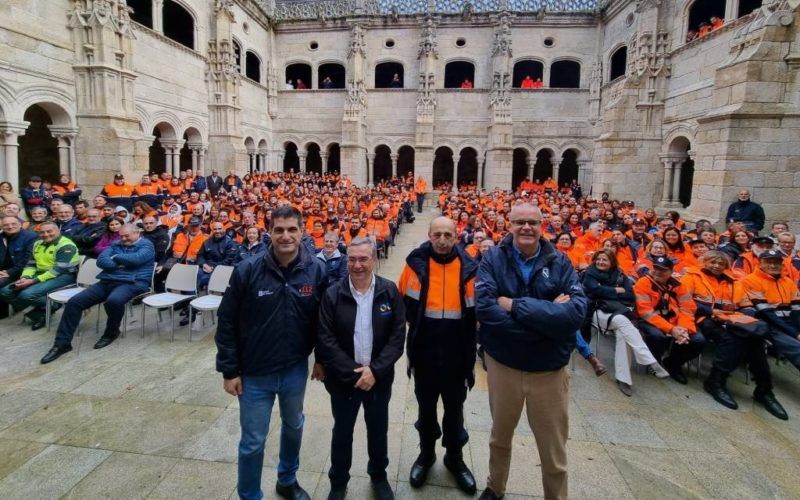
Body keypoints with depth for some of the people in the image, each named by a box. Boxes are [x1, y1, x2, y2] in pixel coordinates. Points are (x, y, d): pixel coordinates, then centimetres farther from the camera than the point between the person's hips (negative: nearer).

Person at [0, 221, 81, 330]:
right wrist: (25, 277, -5)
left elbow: (59, 270, -20)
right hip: (40, 275, 9)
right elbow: (31, 264, 18)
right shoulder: (38, 244, 14)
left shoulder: (66, 245, -13)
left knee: (27, 294, -27)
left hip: (63, 276, -9)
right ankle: (38, 315, 1)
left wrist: (33, 281, -21)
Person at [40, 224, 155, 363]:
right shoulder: (116, 245, 23)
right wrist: (120, 264, -9)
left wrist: (115, 257, 1)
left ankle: (111, 332, -7)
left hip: (132, 283, -7)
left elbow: (136, 258, -17)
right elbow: (101, 261, 8)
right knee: (74, 302, -10)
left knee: (114, 300, -38)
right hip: (107, 282, 7)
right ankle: (62, 343, -3)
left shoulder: (146, 245, 4)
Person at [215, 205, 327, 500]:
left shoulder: (317, 271, -10)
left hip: (296, 370, 3)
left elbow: (322, 319, 2)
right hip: (255, 373, -2)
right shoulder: (247, 271, -15)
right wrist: (229, 370, -7)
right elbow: (227, 322, -8)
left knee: (294, 427, 23)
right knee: (253, 442, 11)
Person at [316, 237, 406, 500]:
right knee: (342, 432, 18)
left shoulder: (389, 291, -8)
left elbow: (398, 335, -9)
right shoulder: (332, 294, -11)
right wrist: (353, 372, -17)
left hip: (379, 378, 1)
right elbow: (325, 340, -13)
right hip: (344, 379, -1)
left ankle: (379, 476, 47)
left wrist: (375, 370, -17)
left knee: (378, 430, 20)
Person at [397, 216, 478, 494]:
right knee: (426, 407, 19)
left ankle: (454, 457, 40)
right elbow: (401, 303, 4)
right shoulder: (416, 263, -11)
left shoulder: (469, 268, -9)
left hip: (457, 355, 0)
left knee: (454, 408, 18)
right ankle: (426, 453, 42)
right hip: (424, 353, 0)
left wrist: (470, 353, 2)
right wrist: (417, 325, 5)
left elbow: (476, 314, 2)